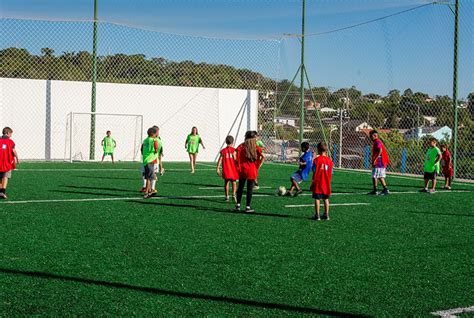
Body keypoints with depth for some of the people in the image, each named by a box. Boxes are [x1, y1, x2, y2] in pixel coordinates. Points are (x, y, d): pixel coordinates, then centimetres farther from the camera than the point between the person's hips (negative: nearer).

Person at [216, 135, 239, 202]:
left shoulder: (223, 151, 2)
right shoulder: (234, 150, -5)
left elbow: (220, 160, -3)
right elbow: (235, 160, -10)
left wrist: (218, 168, 0)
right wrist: (238, 168, -3)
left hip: (226, 170, 2)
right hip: (233, 169, -2)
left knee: (226, 183, 13)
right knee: (234, 183, 9)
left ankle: (227, 196, 14)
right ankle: (233, 195, -10)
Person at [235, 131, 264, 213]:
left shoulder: (241, 147, -1)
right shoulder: (256, 148, -2)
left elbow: (236, 155, -14)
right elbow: (263, 158, -12)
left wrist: (238, 166, -5)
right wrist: (257, 166, -4)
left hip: (242, 170, 1)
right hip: (252, 171, -1)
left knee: (240, 188, 13)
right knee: (250, 189, 4)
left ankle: (238, 205, 13)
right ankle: (248, 207, 5)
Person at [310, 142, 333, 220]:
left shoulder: (317, 160, -11)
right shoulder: (329, 160, 1)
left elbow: (315, 172, -9)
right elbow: (331, 173, 4)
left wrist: (313, 182, -2)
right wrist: (328, 181, 16)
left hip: (318, 184, -4)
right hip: (326, 184, 4)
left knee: (317, 199, 2)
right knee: (326, 199, 13)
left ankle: (317, 215, 3)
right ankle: (326, 215, 18)